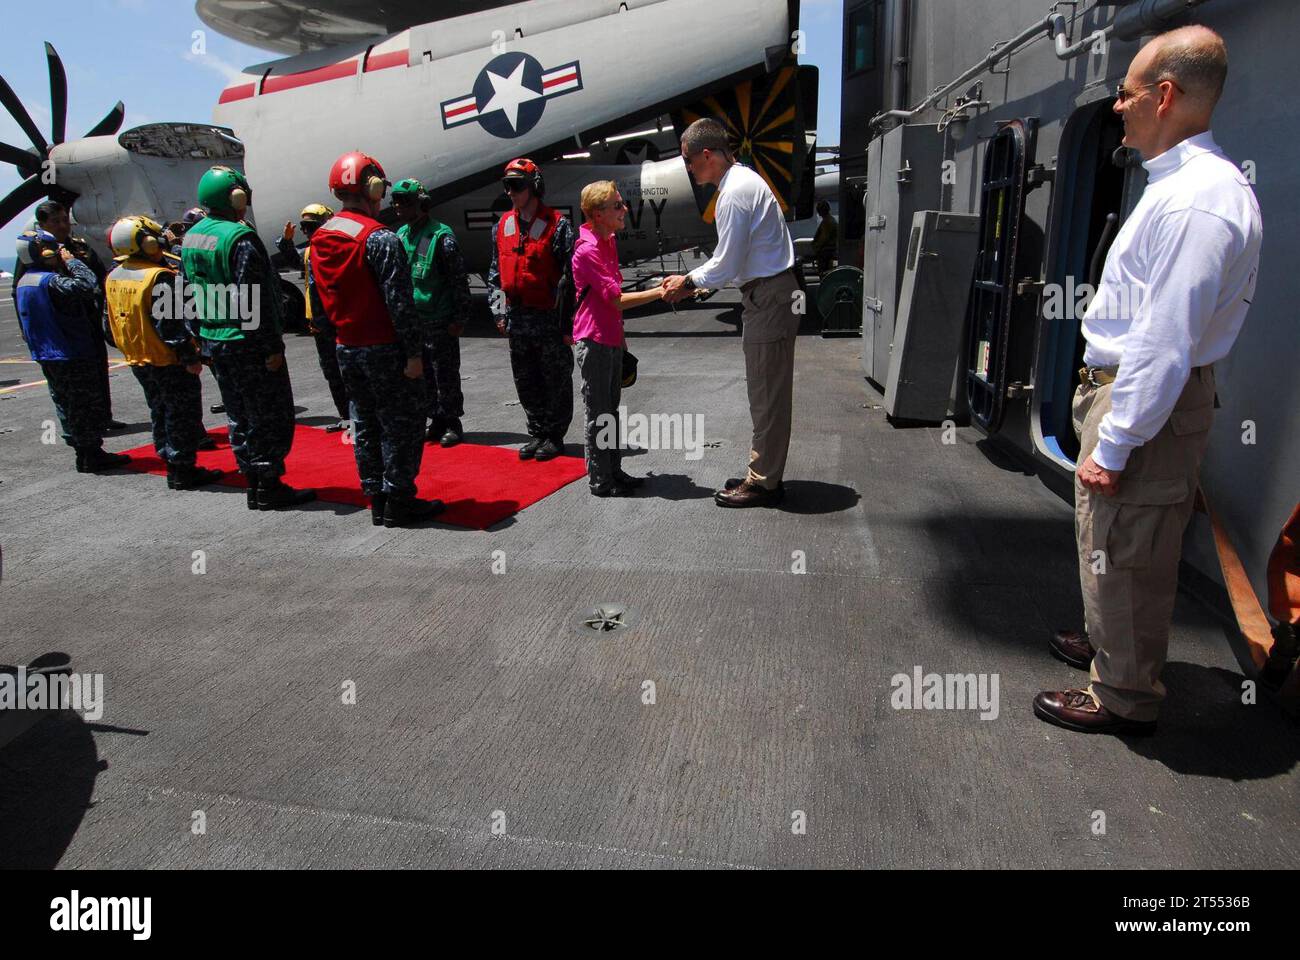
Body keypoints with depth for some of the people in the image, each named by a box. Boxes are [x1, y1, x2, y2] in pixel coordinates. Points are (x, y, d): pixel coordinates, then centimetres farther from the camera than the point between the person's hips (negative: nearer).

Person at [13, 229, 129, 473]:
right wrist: (72, 261, -17)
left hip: (46, 356, 10)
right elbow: (88, 286, -31)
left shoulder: (23, 282, 12)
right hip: (72, 356, -10)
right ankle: (92, 455, 2)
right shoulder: (51, 280, -19)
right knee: (87, 404, -2)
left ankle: (83, 453, 21)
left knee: (65, 405, 14)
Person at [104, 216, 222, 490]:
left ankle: (172, 465, 25)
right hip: (169, 363, -8)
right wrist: (190, 358, -19)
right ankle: (183, 472, 5)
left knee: (160, 413, 17)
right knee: (182, 416, 1)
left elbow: (111, 320, 15)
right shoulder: (159, 277, -19)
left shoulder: (113, 277, 7)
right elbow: (169, 324, -22)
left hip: (138, 360, 8)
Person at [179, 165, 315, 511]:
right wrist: (272, 347, -19)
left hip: (213, 341, 9)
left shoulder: (190, 238, 11)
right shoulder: (241, 238, -17)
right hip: (247, 343, -9)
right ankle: (269, 487, 4)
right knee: (272, 417, 0)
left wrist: (201, 338, 20)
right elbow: (254, 301, -22)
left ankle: (254, 483, 21)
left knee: (240, 417, 15)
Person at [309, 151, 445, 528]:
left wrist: (338, 334, 20)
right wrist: (413, 352, -17)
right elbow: (399, 302, -20)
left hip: (347, 349, 8)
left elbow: (318, 302, 13)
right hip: (385, 349, -8)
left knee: (365, 424, 15)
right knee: (400, 424, 2)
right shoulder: (380, 238, -16)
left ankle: (376, 499, 22)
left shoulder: (320, 239, 9)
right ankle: (398, 501, 7)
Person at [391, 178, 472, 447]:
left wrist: (459, 318, -13)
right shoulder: (400, 235, 11)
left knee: (446, 375, 0)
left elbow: (459, 279, -10)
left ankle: (453, 424, 11)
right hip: (411, 320, 7)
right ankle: (437, 421, 23)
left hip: (439, 320, -7)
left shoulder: (441, 235, -10)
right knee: (424, 375, 12)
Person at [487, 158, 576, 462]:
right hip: (517, 320, 6)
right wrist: (499, 312, 9)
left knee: (556, 380, 5)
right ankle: (537, 433, 26)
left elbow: (569, 274, -10)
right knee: (525, 381, 13)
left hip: (550, 319, -6)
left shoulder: (557, 225, -8)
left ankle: (554, 436, 17)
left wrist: (565, 316, -14)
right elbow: (495, 273, 15)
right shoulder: (502, 226, 10)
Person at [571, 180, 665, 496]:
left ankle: (614, 472, 25)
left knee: (611, 409, 15)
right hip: (594, 342, -9)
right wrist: (660, 292, -22)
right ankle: (600, 481, 9)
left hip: (611, 339, 9)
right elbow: (617, 299, -22)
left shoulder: (609, 242, 12)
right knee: (598, 414, -1)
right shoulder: (587, 250, -18)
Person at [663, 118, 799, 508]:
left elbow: (727, 265, -17)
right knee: (767, 391, 15)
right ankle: (763, 473, 26)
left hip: (768, 299, -10)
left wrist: (689, 282, -2)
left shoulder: (734, 193, -18)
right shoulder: (743, 180, 15)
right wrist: (692, 279, 16)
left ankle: (763, 483, 7)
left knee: (767, 394, -2)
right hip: (770, 291, 10)